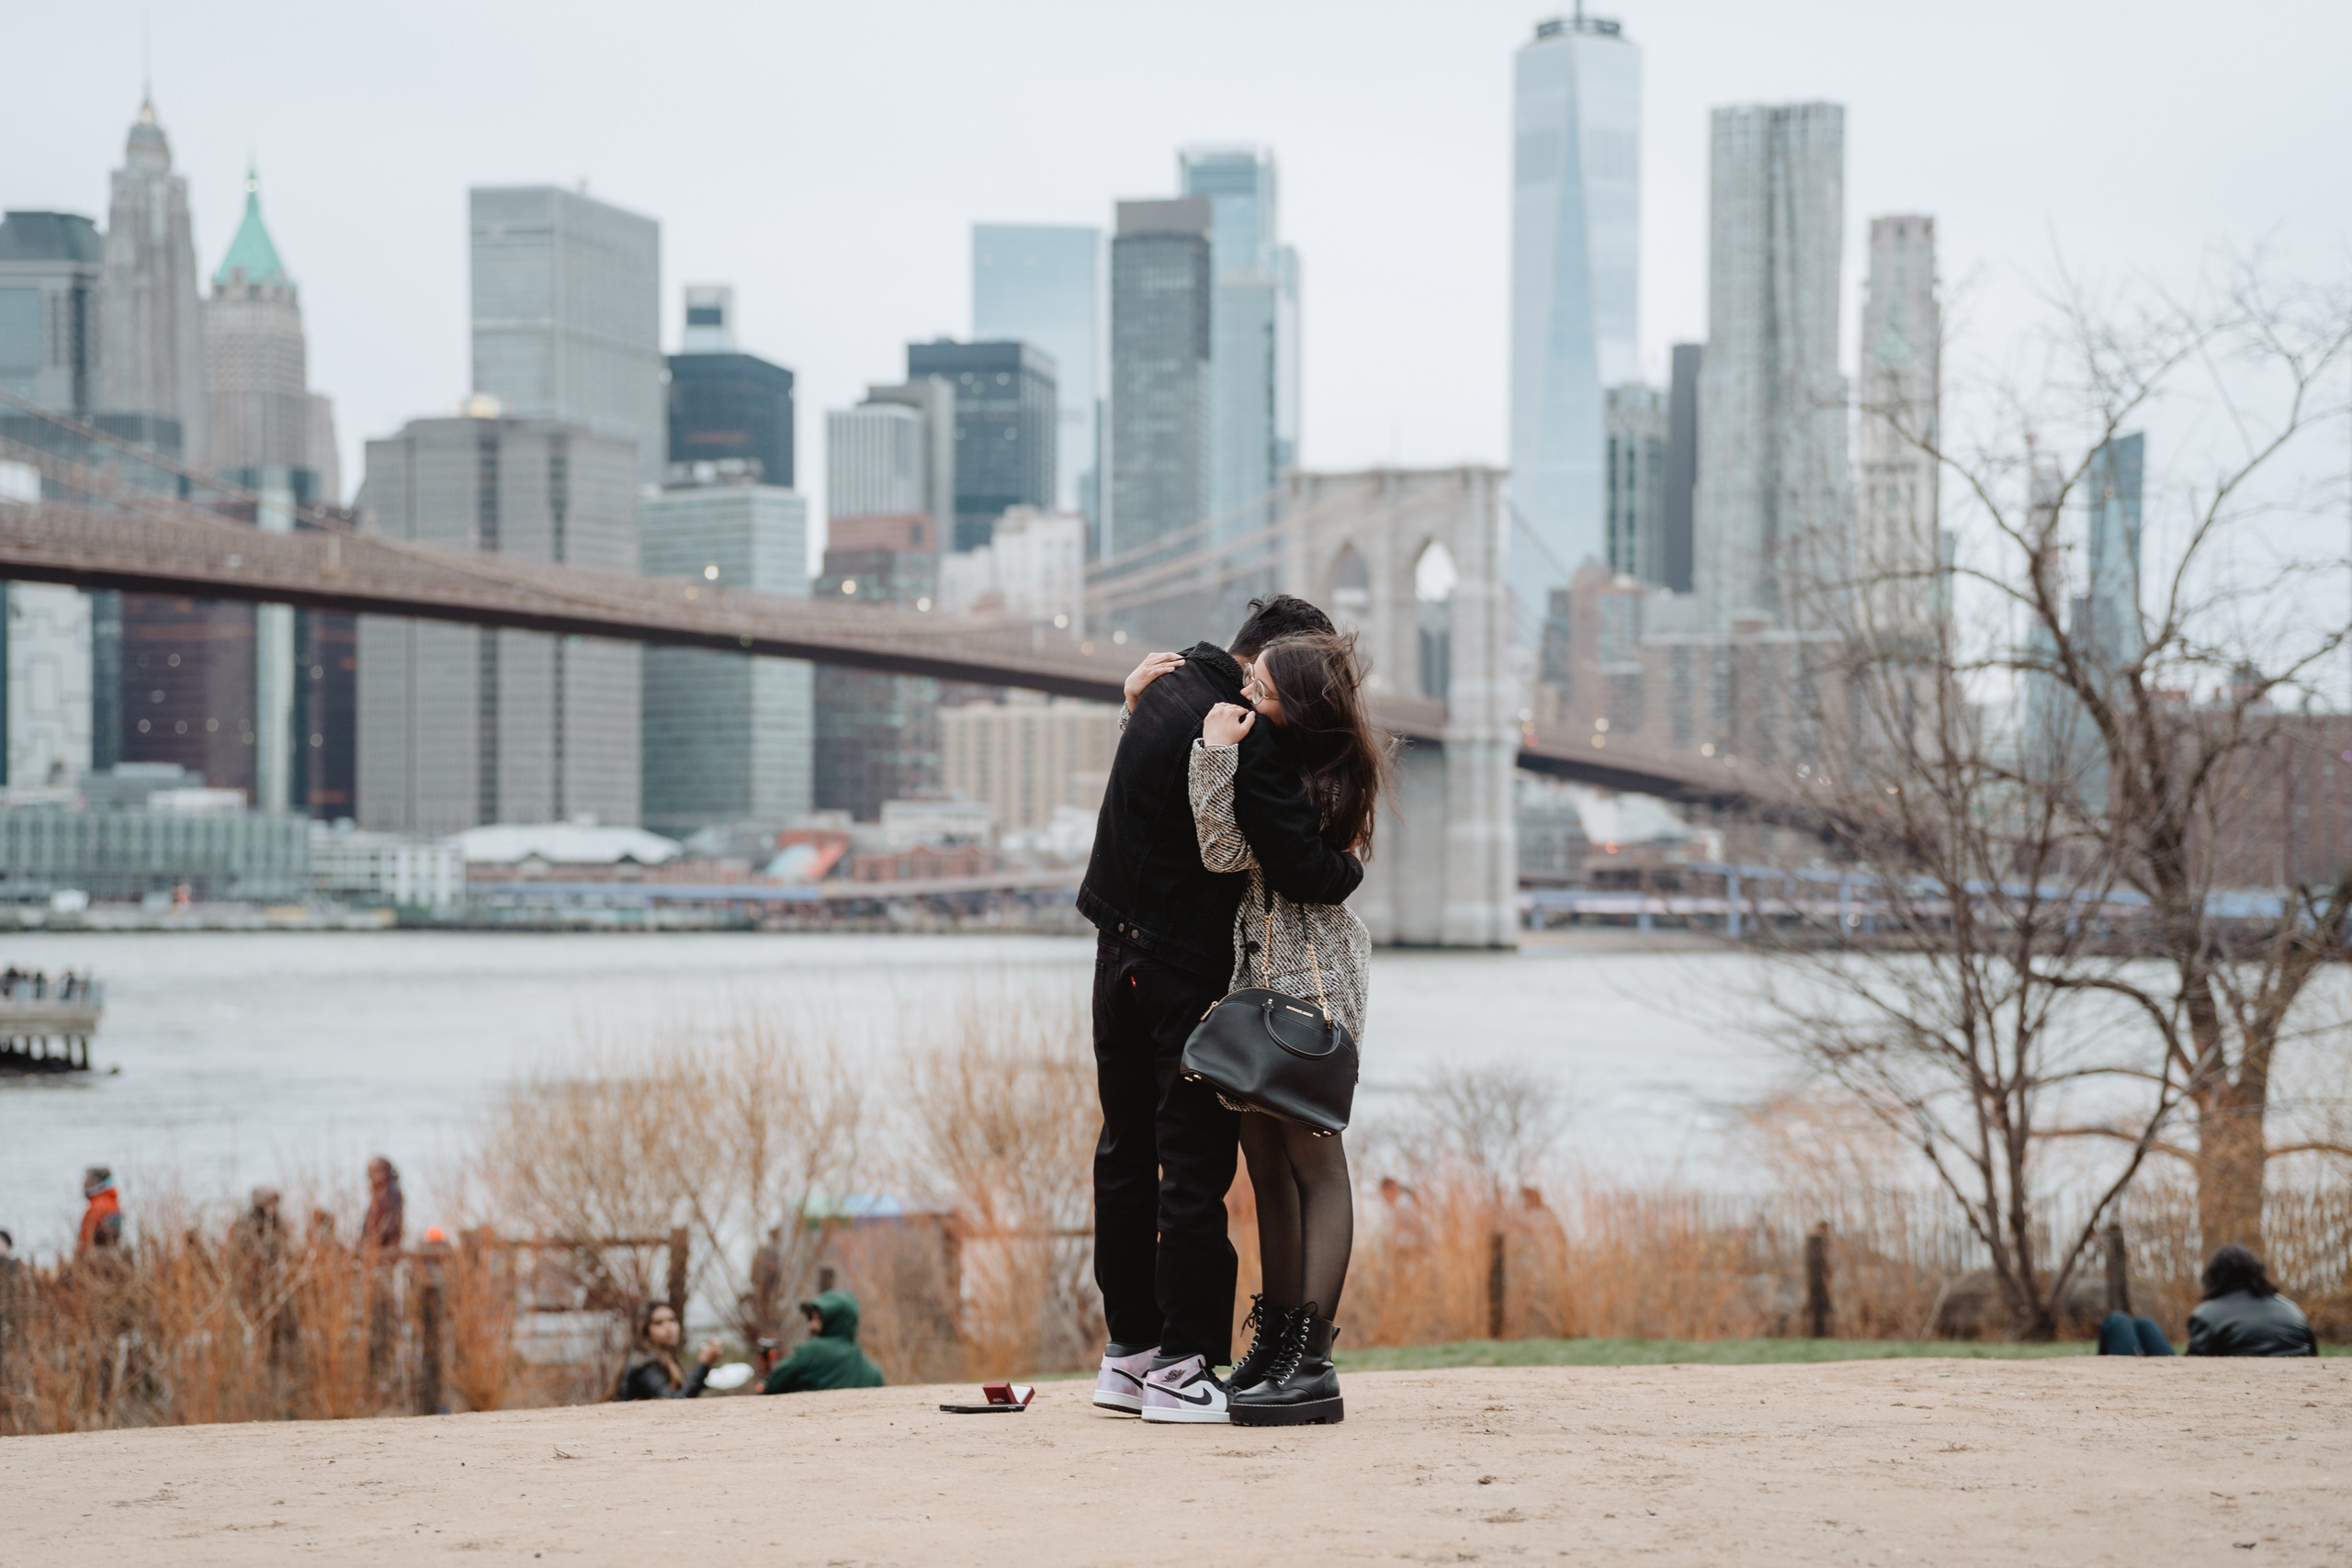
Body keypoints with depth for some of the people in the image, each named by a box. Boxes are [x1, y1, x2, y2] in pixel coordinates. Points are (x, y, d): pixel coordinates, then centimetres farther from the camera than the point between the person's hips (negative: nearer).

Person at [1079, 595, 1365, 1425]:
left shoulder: (1167, 692, 6)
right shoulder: (1243, 739, -20)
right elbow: (1305, 871, -22)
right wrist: (1350, 865, -1)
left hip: (1121, 949, 9)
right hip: (1190, 969, -9)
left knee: (1127, 1151, 13)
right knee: (1195, 1163, -3)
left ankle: (1127, 1352, 20)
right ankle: (1181, 1366, -1)